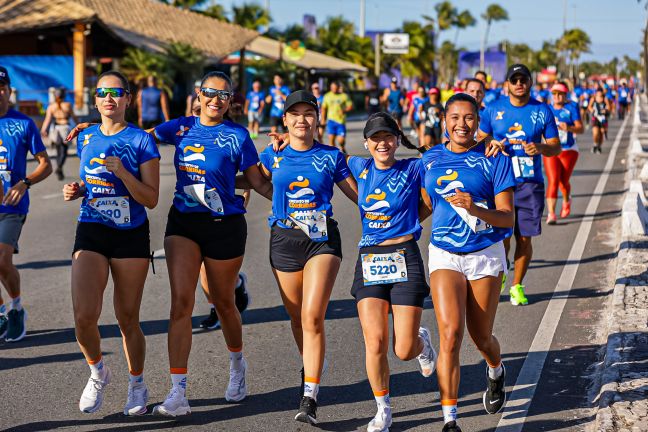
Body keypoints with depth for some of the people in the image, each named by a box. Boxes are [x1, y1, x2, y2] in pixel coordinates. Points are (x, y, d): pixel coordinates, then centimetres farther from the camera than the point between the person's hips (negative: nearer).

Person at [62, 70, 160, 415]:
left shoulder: (141, 141, -5)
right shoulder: (85, 139, 8)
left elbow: (151, 199, -9)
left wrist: (121, 171, -22)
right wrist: (76, 191, 1)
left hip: (131, 235, -3)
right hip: (90, 233, 3)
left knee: (128, 319, 6)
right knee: (84, 316, -12)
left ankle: (137, 385, 27)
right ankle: (97, 372, 16)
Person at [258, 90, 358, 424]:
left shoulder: (331, 157, 3)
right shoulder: (273, 156, 6)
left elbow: (360, 195, 8)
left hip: (322, 240, -2)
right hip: (285, 242, 3)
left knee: (313, 317, -14)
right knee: (297, 317, 12)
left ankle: (310, 398, -15)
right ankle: (311, 368, 40)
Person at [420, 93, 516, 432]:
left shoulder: (495, 160, -6)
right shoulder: (430, 159, 4)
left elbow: (507, 217, -11)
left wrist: (477, 210, -28)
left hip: (486, 255, -1)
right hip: (444, 255, 1)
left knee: (481, 338, 10)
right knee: (450, 334, -16)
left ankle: (495, 372, 48)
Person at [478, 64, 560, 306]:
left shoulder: (543, 111, 4)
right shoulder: (493, 109, 4)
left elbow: (556, 147, 7)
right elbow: (480, 139, 13)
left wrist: (540, 148, -14)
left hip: (530, 184, 1)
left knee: (524, 238, 3)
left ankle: (517, 285, 20)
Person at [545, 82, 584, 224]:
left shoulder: (571, 108, -4)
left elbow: (581, 128, -11)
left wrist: (569, 128, -29)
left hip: (569, 150, -1)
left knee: (563, 181, 9)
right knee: (553, 181, -13)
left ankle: (567, 201, 43)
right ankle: (551, 213, -18)